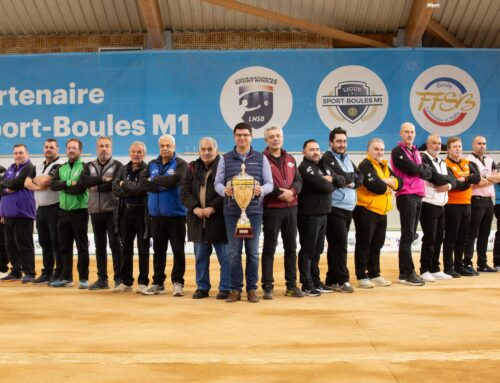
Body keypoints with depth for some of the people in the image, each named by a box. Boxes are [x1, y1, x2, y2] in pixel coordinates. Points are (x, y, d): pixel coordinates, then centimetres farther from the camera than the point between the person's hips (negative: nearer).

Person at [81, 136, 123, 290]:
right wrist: (102, 179, -14)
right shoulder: (89, 166, 13)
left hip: (112, 211, -4)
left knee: (115, 244, -2)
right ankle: (102, 279, 15)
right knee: (100, 246, 9)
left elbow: (114, 184, -16)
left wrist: (96, 187, -6)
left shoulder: (117, 165, 0)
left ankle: (119, 278, 4)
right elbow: (84, 181, -7)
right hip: (95, 211, 4)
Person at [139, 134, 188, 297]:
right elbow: (142, 183, -3)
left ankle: (178, 282, 11)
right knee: (158, 251, 11)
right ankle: (158, 283, 19)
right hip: (156, 215, 5)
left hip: (176, 214, -4)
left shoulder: (180, 164, -3)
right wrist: (163, 185, -14)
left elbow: (174, 180, -22)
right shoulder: (152, 165, 11)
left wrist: (154, 180, -8)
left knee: (178, 250, 2)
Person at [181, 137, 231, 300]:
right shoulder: (192, 168, 10)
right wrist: (195, 208, -11)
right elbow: (185, 192, 6)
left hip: (219, 219, -4)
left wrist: (213, 207, -19)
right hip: (198, 219, 5)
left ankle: (225, 288, 13)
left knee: (224, 256, 2)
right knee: (200, 256, 12)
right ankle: (202, 287, 23)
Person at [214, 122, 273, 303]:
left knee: (253, 252, 5)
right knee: (234, 252, 4)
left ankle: (252, 289, 16)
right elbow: (217, 183, 5)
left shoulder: (261, 158, 7)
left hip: (254, 211, 0)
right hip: (232, 212, 0)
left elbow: (270, 183, 4)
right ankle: (235, 289, 14)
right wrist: (224, 190, -17)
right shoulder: (225, 159, 8)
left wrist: (261, 190, -18)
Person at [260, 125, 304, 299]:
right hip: (271, 209, -6)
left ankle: (291, 285, 18)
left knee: (291, 247, 10)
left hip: (291, 208, 6)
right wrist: (280, 193, -17)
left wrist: (291, 191, -11)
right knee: (269, 248, 0)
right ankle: (268, 286, 5)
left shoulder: (290, 160, 16)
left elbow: (298, 181, 9)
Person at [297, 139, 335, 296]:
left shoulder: (323, 166, 18)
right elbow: (324, 186, -20)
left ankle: (315, 281, 24)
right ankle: (307, 285, 1)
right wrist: (329, 182, 0)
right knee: (308, 250, -4)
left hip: (322, 214, 9)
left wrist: (330, 179, -6)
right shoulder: (304, 167, -10)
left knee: (317, 250, 14)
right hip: (309, 215, -8)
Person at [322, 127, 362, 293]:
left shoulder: (347, 159, 19)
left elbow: (360, 178, 11)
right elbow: (342, 176, -18)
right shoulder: (328, 158, -6)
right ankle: (342, 280, 2)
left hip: (348, 207, 8)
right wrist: (352, 176, 0)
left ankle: (332, 280, 16)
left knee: (337, 245, 10)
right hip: (335, 208, -8)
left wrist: (351, 182, -7)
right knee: (340, 244, -7)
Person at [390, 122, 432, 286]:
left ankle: (405, 271, 14)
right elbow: (413, 169, -17)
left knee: (410, 236, 9)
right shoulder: (398, 152, -5)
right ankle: (407, 274, -6)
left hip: (418, 197, 8)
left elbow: (428, 172, 10)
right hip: (406, 196, -8)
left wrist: (419, 169, -8)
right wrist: (423, 168, 1)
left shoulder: (416, 151, 19)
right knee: (408, 236, -8)